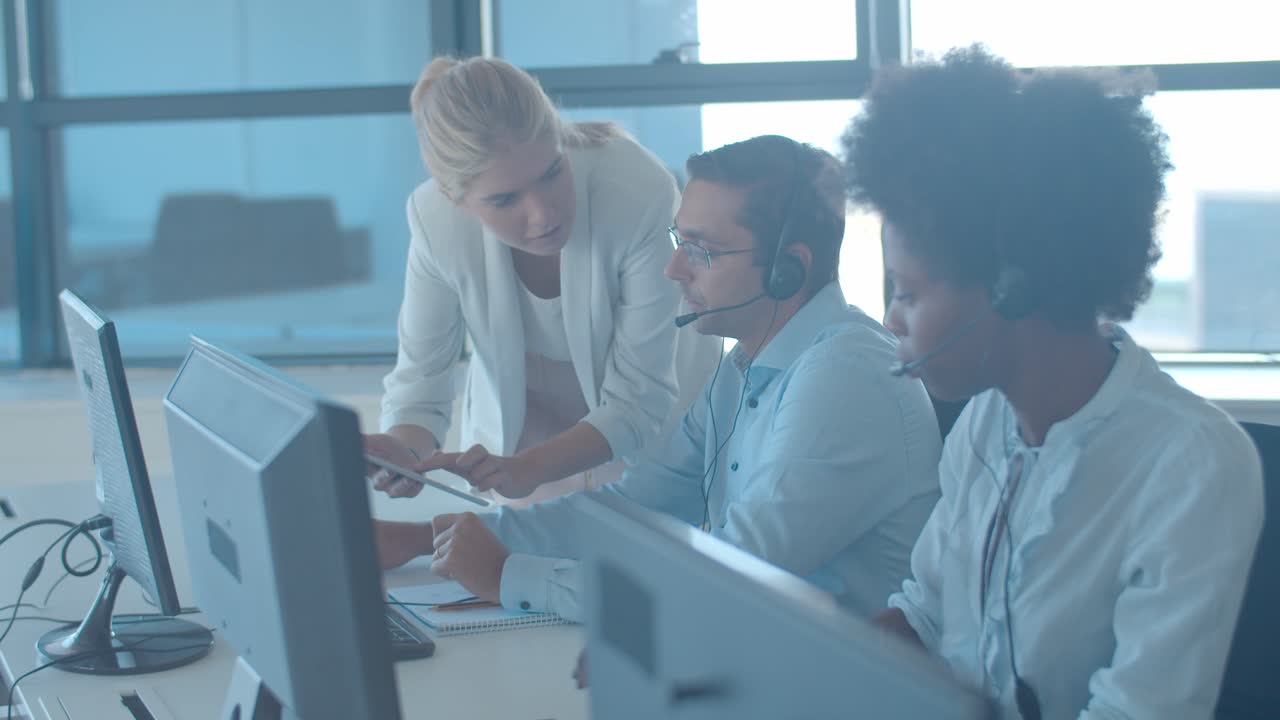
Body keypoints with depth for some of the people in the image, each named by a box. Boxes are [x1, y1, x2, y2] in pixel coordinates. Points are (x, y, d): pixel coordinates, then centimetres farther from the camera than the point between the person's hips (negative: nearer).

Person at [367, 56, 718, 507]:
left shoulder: (641, 193, -36)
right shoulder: (435, 218, -28)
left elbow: (638, 404, -30)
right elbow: (419, 382, -19)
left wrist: (527, 469, -44)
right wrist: (407, 453, -40)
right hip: (515, 431, 2)